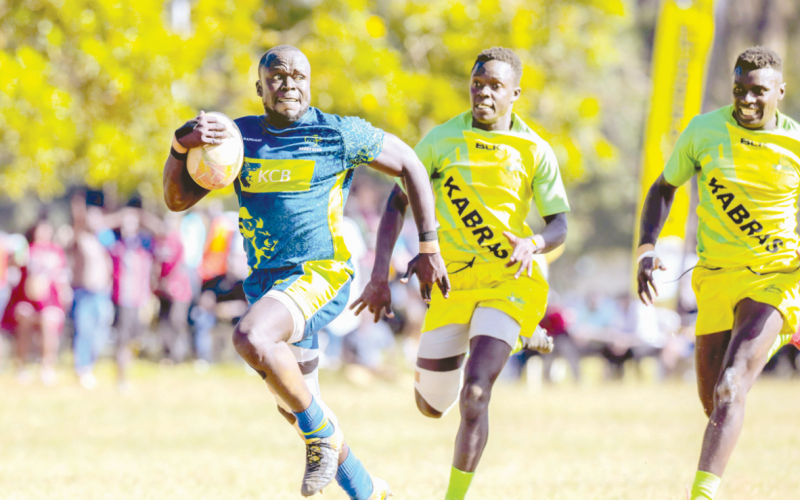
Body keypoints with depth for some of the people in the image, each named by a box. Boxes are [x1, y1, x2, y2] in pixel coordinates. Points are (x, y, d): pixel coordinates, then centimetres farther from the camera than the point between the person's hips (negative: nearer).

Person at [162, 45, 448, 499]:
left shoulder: (339, 134, -4)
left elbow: (410, 165, 6)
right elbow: (178, 199, 7)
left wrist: (429, 248, 2)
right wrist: (182, 144, -13)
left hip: (320, 274, -7)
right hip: (266, 282, 7)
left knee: (250, 338, -34)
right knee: (295, 407, 14)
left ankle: (323, 434, -14)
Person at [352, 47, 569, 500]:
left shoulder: (535, 152, -2)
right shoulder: (442, 140, 0)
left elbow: (559, 226, 1)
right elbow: (398, 203, 5)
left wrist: (532, 244, -23)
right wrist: (380, 275, -4)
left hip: (508, 281, -3)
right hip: (451, 281, 3)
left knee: (474, 395, -21)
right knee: (431, 407, 10)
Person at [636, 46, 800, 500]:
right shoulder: (705, 131, -2)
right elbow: (665, 188, 12)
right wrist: (647, 248, -2)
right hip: (717, 276, 3)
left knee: (731, 387, -22)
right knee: (713, 402, 8)